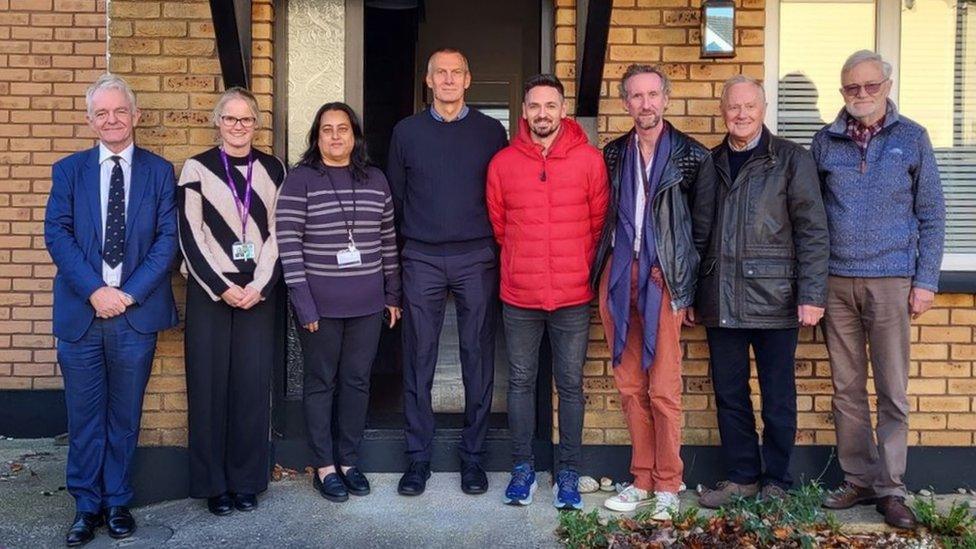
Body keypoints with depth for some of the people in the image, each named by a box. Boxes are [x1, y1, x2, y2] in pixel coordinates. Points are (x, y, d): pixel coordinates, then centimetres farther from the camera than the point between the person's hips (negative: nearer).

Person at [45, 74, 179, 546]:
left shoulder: (159, 171, 6)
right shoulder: (69, 170, 8)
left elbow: (167, 238, -2)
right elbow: (57, 234, -1)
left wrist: (129, 293, -11)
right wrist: (95, 290, -13)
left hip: (136, 312, -1)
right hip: (80, 312, 1)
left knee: (125, 416, 10)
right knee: (84, 417, 7)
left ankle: (118, 503, 23)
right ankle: (87, 506, 21)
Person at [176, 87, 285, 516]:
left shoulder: (273, 170, 9)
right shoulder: (196, 168, 3)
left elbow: (278, 233, 5)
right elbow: (190, 236, -3)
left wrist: (259, 285, -7)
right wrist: (222, 287, -10)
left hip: (258, 292, 2)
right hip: (208, 291, -1)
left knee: (253, 384, 2)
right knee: (209, 385, 1)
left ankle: (247, 481, 14)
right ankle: (214, 484, 12)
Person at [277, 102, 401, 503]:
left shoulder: (375, 181, 9)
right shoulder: (300, 180, -4)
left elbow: (388, 240, 12)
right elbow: (288, 244, -9)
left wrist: (393, 294, 10)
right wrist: (303, 301, -14)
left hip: (367, 304, 4)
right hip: (320, 304, -4)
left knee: (357, 381, 11)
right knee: (322, 382, 7)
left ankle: (349, 460, 26)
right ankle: (324, 466, 20)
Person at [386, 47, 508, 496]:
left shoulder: (491, 131, 8)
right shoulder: (407, 132, 9)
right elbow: (395, 197, 12)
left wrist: (497, 247, 4)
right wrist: (406, 244, 8)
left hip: (477, 258, 0)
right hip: (422, 259, 1)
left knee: (478, 358, 3)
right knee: (418, 360, 2)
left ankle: (472, 455, 15)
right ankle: (418, 456, 13)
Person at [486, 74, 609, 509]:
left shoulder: (589, 159, -2)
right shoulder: (502, 163, 1)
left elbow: (598, 224, 6)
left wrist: (578, 269, 9)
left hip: (573, 296, -1)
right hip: (519, 296, 1)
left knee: (570, 385, 7)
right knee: (520, 382, 10)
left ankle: (568, 473, 20)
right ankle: (522, 468, 23)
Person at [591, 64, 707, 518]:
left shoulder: (691, 155, 2)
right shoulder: (613, 154, 13)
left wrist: (690, 282, -1)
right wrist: (602, 270, 10)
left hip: (663, 277, -4)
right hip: (618, 275, 4)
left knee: (663, 388, -3)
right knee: (630, 386, 8)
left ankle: (668, 486, 11)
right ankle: (642, 481, 19)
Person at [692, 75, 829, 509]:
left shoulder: (791, 160, 0)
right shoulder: (710, 164, 12)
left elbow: (812, 231, -4)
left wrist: (811, 294, -12)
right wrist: (690, 293, 12)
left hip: (773, 299, -4)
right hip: (721, 301, 4)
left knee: (778, 398, 6)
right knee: (729, 395, 10)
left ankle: (776, 483, 20)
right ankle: (742, 477, 24)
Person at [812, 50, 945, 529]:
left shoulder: (912, 139, 4)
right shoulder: (825, 142, 7)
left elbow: (931, 215, 4)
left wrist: (925, 281, -2)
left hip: (891, 281, -2)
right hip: (836, 282, 2)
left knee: (892, 392, 2)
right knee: (847, 389, 8)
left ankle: (891, 489, 12)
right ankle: (858, 479, 20)